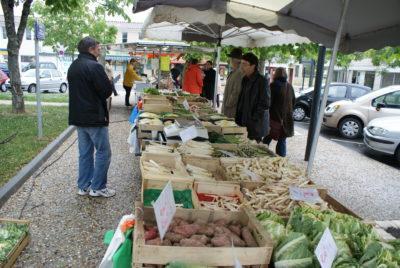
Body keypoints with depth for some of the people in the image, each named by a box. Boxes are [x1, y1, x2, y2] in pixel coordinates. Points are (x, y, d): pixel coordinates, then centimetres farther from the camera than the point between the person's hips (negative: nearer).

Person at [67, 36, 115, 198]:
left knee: (85, 153, 15)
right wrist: (108, 79, 3)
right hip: (95, 117, -9)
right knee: (103, 152, 2)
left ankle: (84, 186, 21)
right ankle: (98, 187, 7)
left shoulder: (73, 67, 12)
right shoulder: (94, 66, -17)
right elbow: (107, 91, -16)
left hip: (78, 116, 9)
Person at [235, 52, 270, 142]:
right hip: (243, 123, 7)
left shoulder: (261, 81, -12)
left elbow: (264, 104, -14)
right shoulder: (245, 80, 12)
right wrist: (238, 118, 11)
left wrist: (253, 120, -16)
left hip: (254, 126, -7)